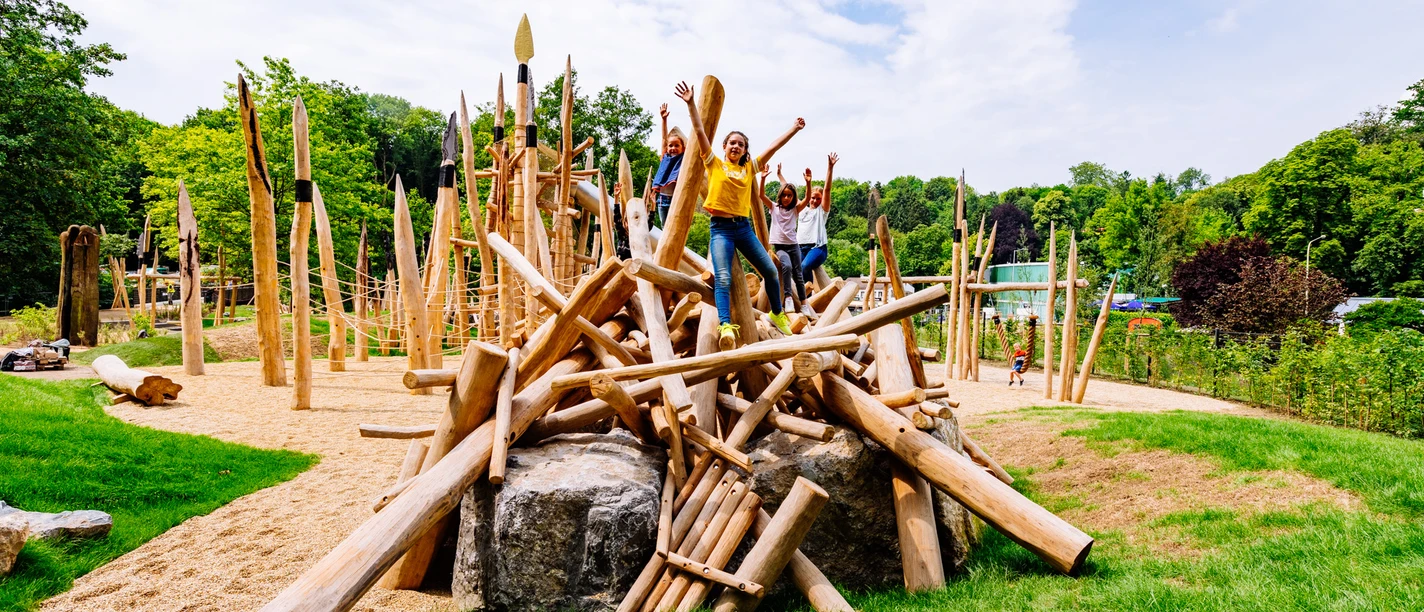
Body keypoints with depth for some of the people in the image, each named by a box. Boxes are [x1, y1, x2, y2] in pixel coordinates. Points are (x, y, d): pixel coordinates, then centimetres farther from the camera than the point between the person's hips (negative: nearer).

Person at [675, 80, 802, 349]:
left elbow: (774, 146, 14)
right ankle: (725, 326, -25)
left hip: (744, 226, 4)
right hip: (720, 228, -4)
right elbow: (700, 131, -2)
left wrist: (795, 129, 14)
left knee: (770, 270, 6)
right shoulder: (715, 164, 4)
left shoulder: (750, 167, 12)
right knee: (723, 278, -18)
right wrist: (691, 103, -8)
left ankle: (777, 314, 26)